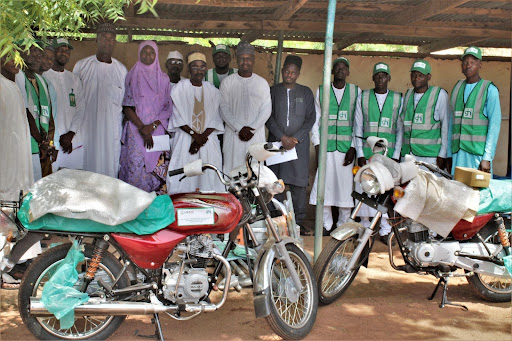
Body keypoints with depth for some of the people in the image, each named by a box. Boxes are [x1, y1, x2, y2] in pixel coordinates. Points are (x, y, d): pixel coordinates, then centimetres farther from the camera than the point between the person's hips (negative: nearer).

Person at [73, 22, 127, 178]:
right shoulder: (82, 66, 5)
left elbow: (126, 102, 12)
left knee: (110, 166, 0)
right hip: (87, 128, -1)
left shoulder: (121, 69, 9)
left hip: (113, 129, 1)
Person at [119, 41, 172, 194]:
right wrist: (141, 127, -11)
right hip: (135, 131, -1)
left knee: (157, 169, -6)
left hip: (158, 131, 1)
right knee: (136, 167, -12)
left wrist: (152, 126, -9)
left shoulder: (163, 79, 12)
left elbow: (168, 109, 6)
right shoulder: (133, 77, 8)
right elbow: (127, 107, 1)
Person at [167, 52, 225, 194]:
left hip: (208, 139, 2)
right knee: (184, 176, -7)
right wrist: (195, 135, -12)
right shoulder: (180, 88, 3)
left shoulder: (212, 90, 10)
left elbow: (215, 119, 4)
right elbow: (178, 117, -3)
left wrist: (202, 137, -10)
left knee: (208, 176, -3)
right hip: (185, 139, -2)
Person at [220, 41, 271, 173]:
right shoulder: (227, 82, 5)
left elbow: (266, 109, 3)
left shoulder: (262, 83, 9)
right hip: (233, 135, -1)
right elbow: (224, 109, -1)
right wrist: (239, 129, -11)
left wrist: (252, 128, -9)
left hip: (256, 134, 1)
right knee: (232, 168, -2)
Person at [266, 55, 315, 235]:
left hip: (299, 142, 0)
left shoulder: (306, 92, 9)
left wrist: (296, 138, -8)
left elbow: (310, 118, 4)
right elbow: (269, 117, 2)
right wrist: (283, 137, -9)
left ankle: (299, 220, 3)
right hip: (277, 141, 0)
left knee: (299, 182, -3)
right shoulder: (273, 91, 8)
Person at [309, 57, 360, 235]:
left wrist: (353, 147, -4)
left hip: (347, 146, 0)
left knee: (346, 184, 0)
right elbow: (315, 119, 9)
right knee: (324, 183, -2)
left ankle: (343, 224, 11)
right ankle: (327, 224, 10)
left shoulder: (356, 91, 7)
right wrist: (317, 145, 0)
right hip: (326, 146, 0)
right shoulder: (321, 91, 10)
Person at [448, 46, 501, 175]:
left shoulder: (490, 90, -2)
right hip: (458, 153, 5)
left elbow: (495, 125, -7)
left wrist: (487, 157, -14)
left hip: (479, 153, -5)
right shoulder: (457, 88, 15)